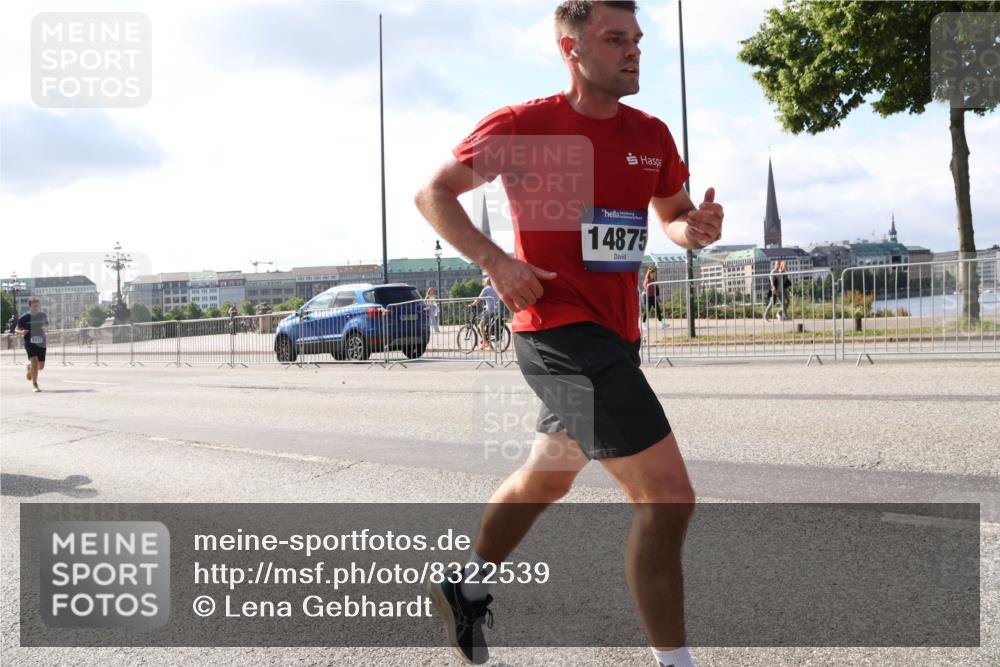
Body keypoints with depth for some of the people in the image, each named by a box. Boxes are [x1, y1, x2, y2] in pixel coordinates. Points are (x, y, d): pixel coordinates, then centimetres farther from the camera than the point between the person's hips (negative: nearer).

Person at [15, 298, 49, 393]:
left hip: (41, 343, 3)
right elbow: (16, 329, 6)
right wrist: (21, 332, -17)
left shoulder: (43, 316, 4)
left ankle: (30, 368, 44)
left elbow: (47, 328, 16)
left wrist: (45, 329, -8)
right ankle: (35, 385, -11)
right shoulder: (24, 317, -4)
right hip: (30, 343, -3)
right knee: (34, 361, -20)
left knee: (41, 366, 7)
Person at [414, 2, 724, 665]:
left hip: (615, 335, 8)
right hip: (560, 331, -8)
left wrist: (697, 226, -5)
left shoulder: (652, 135, 8)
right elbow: (434, 194, -1)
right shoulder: (521, 125, -8)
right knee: (668, 496, -13)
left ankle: (467, 588, 48)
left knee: (546, 479, 25)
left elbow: (673, 214, 20)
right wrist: (496, 261, -16)